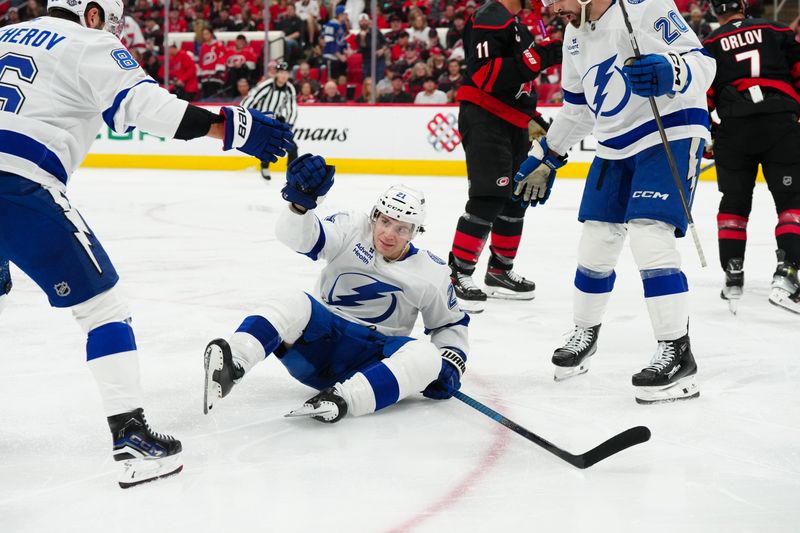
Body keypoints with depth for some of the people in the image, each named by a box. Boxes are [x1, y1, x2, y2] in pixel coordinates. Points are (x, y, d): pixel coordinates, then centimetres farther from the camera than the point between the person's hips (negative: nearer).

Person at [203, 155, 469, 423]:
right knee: (294, 303, -32)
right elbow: (299, 236, -16)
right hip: (320, 335, -1)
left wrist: (451, 361, -3)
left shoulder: (431, 273, 4)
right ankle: (232, 365, -58)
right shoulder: (352, 230, 0)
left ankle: (343, 398, -52)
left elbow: (451, 323, 16)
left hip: (370, 359, 1)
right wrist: (302, 201, -38)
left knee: (426, 356, -30)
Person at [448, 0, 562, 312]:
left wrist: (533, 116, 21)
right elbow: (486, 75, -25)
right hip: (483, 119, -10)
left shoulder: (519, 26, 19)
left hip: (512, 124, 10)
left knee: (516, 199, 14)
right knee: (489, 198, -16)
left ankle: (500, 272, 26)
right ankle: (458, 275, -12)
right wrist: (537, 58, -29)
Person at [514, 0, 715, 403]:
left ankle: (677, 353, -17)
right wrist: (544, 158, 22)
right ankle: (584, 335, 31)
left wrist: (667, 73, -44)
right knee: (596, 241, 11)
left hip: (671, 133, -8)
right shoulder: (575, 34, 9)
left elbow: (701, 62, -23)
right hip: (615, 144, 8)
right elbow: (576, 107, 21)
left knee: (649, 236, -20)